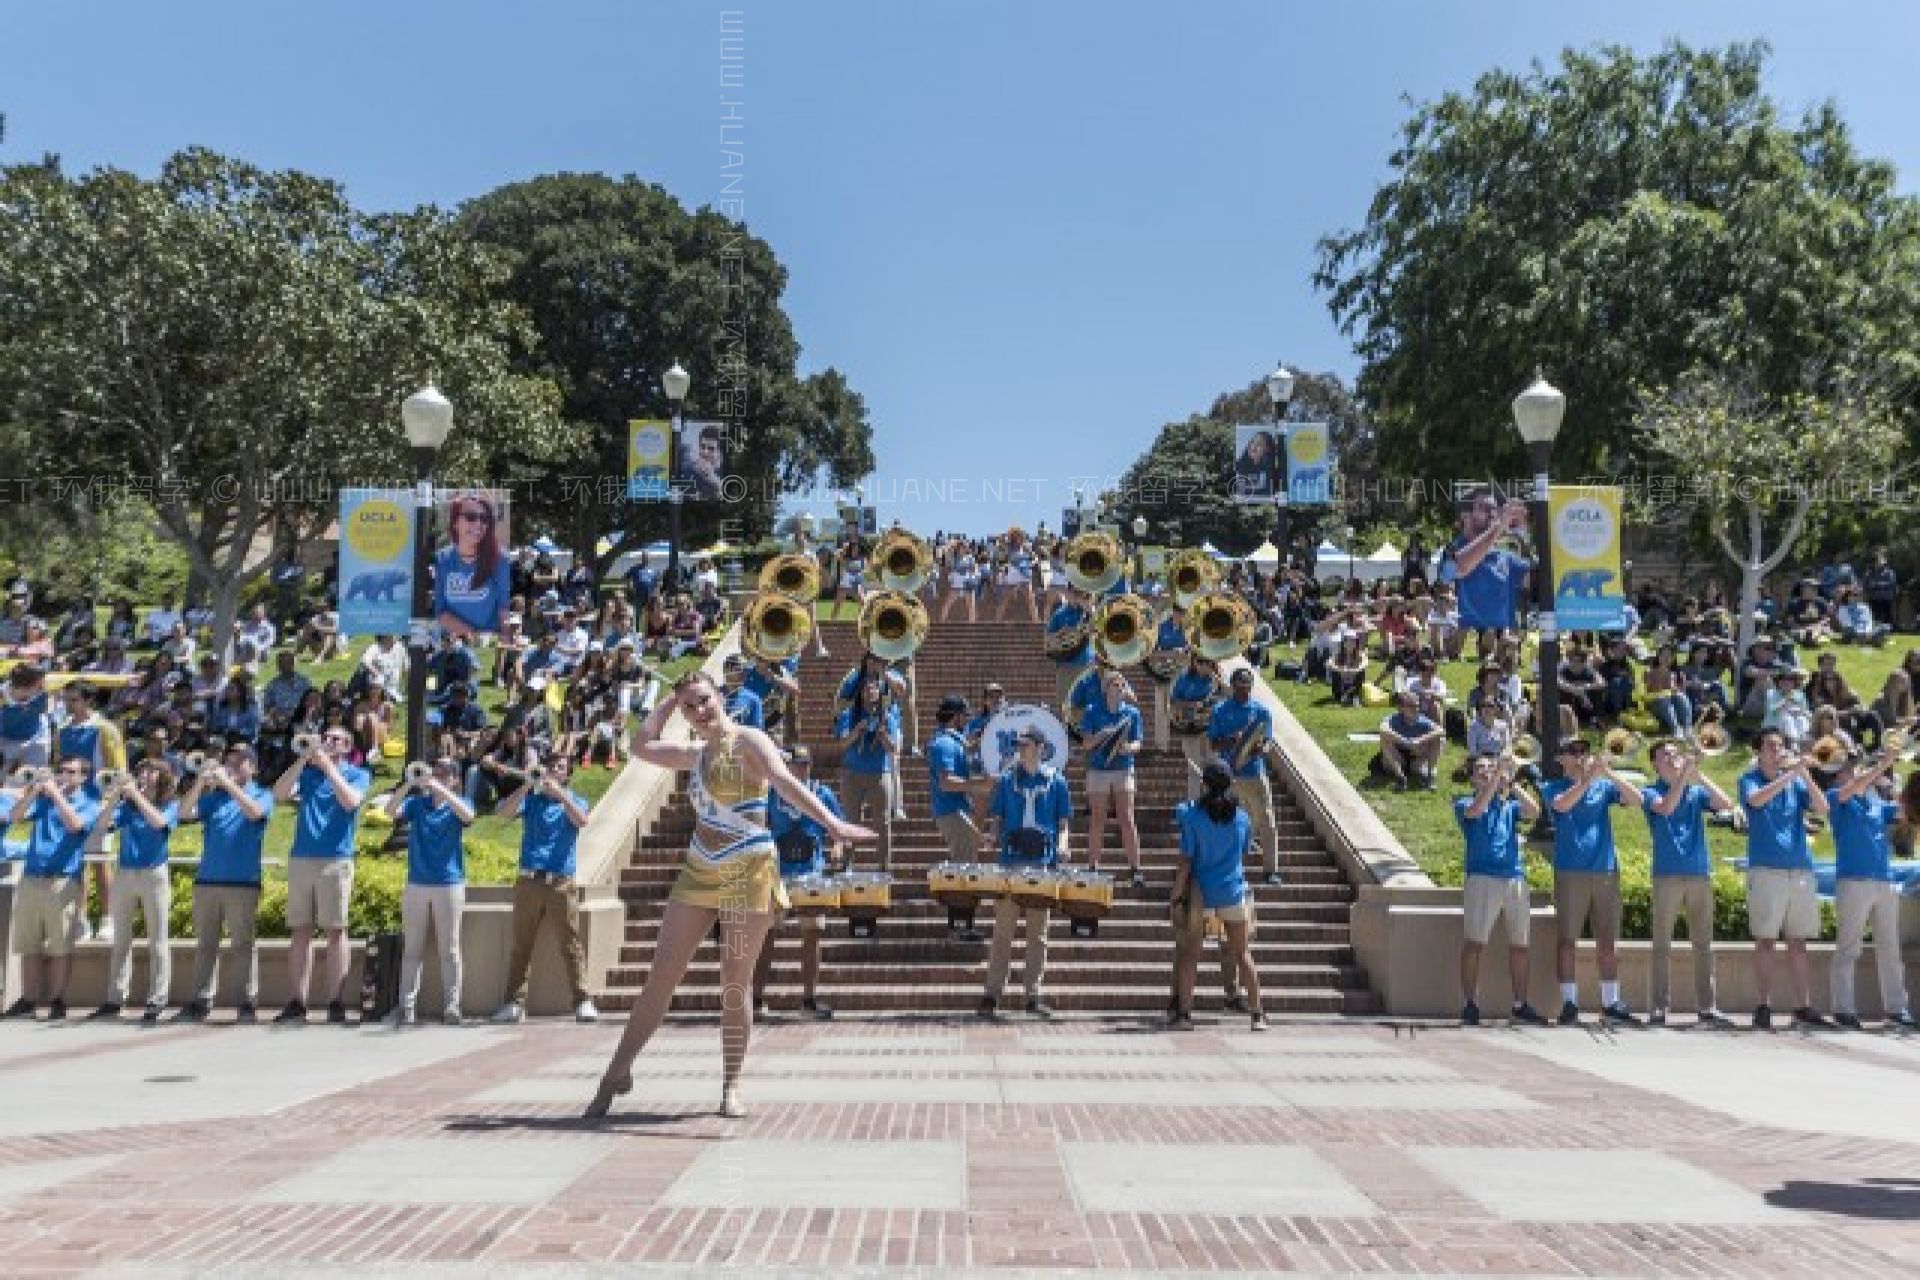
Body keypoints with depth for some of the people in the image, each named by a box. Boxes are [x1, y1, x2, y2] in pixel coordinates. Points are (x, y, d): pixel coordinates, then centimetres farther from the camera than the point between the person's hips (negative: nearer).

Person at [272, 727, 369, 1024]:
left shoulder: (357, 774, 8)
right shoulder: (307, 773, 18)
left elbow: (350, 801, -11)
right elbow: (280, 794, 3)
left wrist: (328, 766, -7)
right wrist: (304, 758, -3)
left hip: (336, 860, -3)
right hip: (300, 858, 4)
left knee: (335, 931, -4)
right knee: (300, 931, 3)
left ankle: (336, 1003, -2)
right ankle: (296, 1003, 6)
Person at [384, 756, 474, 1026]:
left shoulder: (457, 804, 5)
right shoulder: (416, 803, 10)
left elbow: (467, 816, -18)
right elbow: (391, 811, -7)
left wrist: (438, 788, -22)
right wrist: (408, 784, -19)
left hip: (450, 884, -2)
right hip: (416, 884, 2)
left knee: (450, 949, 1)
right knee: (412, 948, 4)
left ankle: (451, 1006, 4)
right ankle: (406, 1006, 7)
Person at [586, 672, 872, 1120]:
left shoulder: (749, 741, -8)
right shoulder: (696, 753, 13)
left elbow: (787, 783, -23)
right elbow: (641, 747, 18)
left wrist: (832, 823, -38)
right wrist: (671, 700, 15)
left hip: (749, 874, -6)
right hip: (698, 873, 6)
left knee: (736, 985, 0)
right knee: (661, 975, 4)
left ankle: (731, 1086, 10)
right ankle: (619, 1070, 13)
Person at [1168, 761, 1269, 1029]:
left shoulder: (1193, 817, -10)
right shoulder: (1242, 818, 0)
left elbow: (1185, 861, -11)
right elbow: (1244, 855, 12)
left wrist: (1177, 899, -8)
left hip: (1200, 894, -2)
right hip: (1234, 893, 2)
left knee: (1189, 955, 6)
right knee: (1242, 954, 10)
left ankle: (1184, 1012, 6)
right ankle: (1257, 1013, 10)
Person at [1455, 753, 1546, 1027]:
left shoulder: (1510, 805, 20)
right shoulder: (1464, 803, 9)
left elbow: (1534, 812, 0)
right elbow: (1475, 810, -14)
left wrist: (1510, 781, -4)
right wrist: (1498, 777, -15)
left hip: (1516, 878, 4)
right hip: (1482, 878, -4)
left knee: (1520, 944, 6)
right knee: (1474, 942, -9)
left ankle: (1520, 1005, 15)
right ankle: (1470, 1005, -7)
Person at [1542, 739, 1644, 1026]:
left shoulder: (1604, 786, 11)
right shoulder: (1553, 787, 4)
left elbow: (1637, 800, -1)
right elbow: (1562, 804, -17)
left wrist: (1609, 773, -13)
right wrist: (1589, 778, -23)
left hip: (1606, 871, 3)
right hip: (1570, 873, -3)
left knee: (1608, 942, 6)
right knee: (1566, 939, -3)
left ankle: (1611, 1003, 13)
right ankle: (1569, 1004, 2)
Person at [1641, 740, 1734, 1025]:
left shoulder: (1697, 791, 12)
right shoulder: (1652, 792, 3)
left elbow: (1726, 804, -3)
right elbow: (1666, 807, -18)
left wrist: (1699, 775, -10)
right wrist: (1685, 775, -19)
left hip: (1700, 874, 3)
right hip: (1667, 876, -3)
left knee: (1703, 943, 5)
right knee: (1662, 945, -1)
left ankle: (1707, 1006, 10)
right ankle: (1657, 1008, 2)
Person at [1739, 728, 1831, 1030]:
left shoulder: (1796, 783, 13)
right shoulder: (1750, 779, 3)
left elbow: (1822, 810, -1)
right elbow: (1756, 800, -19)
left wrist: (1804, 774, -12)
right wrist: (1790, 774, -21)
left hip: (1801, 869, 4)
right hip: (1766, 869, -4)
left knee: (1798, 942, 6)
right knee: (1765, 940, -3)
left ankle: (1804, 1007, 10)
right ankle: (1764, 1007, -1)